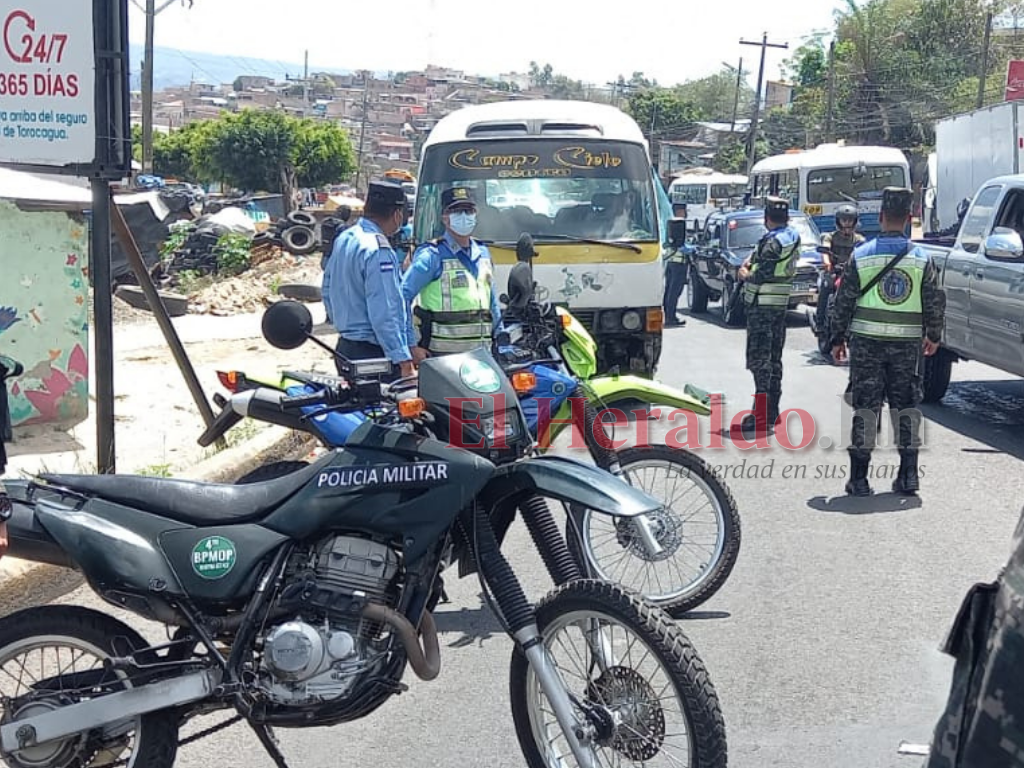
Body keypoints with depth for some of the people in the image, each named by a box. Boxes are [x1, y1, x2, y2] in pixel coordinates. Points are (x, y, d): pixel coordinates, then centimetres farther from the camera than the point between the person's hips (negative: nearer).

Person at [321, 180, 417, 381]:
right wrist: (404, 361, -21)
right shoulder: (379, 250, -18)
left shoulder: (343, 239, 11)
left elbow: (328, 293, 22)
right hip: (373, 354, -10)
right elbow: (384, 313, -22)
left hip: (344, 349, 10)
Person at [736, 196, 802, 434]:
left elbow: (760, 277, -20)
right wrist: (749, 261, 4)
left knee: (759, 358, -8)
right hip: (781, 303, 9)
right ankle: (772, 412, 21)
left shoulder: (773, 242, -18)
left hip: (761, 306, -9)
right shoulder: (793, 236, 9)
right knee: (774, 358, 14)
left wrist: (745, 274, -1)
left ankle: (761, 418, -10)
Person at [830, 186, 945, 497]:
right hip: (907, 343, 1)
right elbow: (936, 302, 5)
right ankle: (908, 475, 11)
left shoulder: (861, 256, -4)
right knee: (906, 405, 11)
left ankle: (859, 477, 3)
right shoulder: (921, 259, 0)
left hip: (867, 341, -1)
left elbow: (844, 302, -2)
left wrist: (838, 339, 8)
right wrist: (933, 336, 20)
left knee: (865, 406, 3)